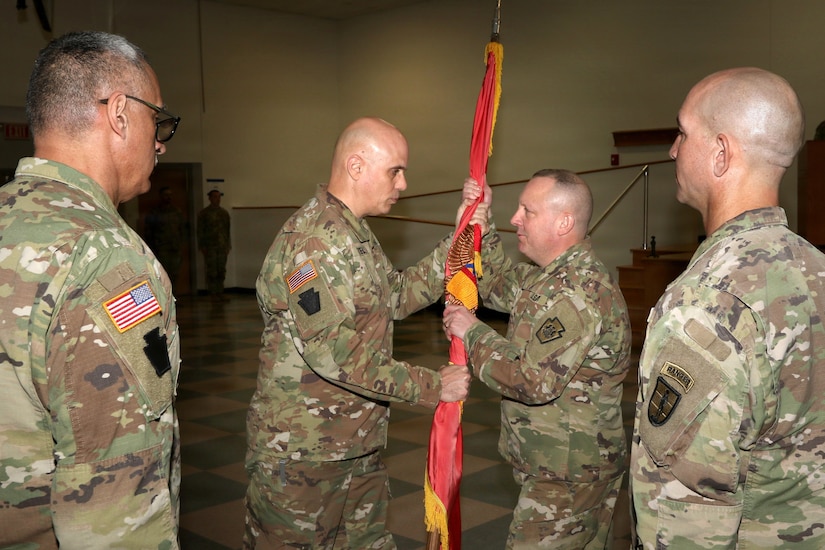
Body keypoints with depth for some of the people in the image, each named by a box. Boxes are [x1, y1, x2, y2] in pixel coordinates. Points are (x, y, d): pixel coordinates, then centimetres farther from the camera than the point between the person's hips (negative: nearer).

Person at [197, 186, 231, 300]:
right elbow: (200, 231, -1)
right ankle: (213, 294, -2)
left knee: (221, 270, 3)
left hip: (222, 247, 4)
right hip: (210, 247, -4)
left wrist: (228, 245, 11)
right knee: (212, 271, -5)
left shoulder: (224, 213, 15)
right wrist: (202, 247, -7)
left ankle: (220, 293, 9)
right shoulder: (204, 213, 2)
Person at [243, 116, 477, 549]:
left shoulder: (356, 235, 13)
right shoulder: (311, 240, -23)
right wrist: (431, 387, -21)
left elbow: (399, 295, 13)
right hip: (302, 453, -10)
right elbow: (335, 351, -28)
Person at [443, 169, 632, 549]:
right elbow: (498, 285, 22)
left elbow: (535, 381, -29)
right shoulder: (549, 275, 6)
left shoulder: (579, 293, -26)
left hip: (569, 475, -10)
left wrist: (472, 333, -17)